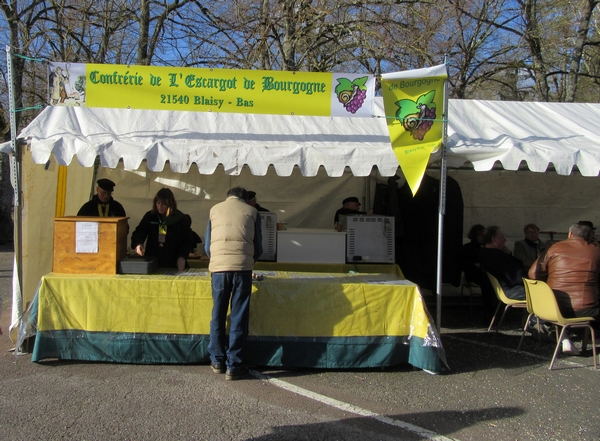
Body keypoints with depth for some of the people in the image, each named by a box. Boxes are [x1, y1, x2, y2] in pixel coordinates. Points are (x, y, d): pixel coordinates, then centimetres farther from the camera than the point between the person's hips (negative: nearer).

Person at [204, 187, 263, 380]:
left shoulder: (215, 209, 18)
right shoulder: (251, 211, 13)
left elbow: (207, 246, 16)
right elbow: (258, 248, 13)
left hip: (218, 266, 2)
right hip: (242, 267, -2)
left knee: (218, 315, 14)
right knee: (239, 317, 4)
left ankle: (217, 361, 22)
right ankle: (233, 366, 7)